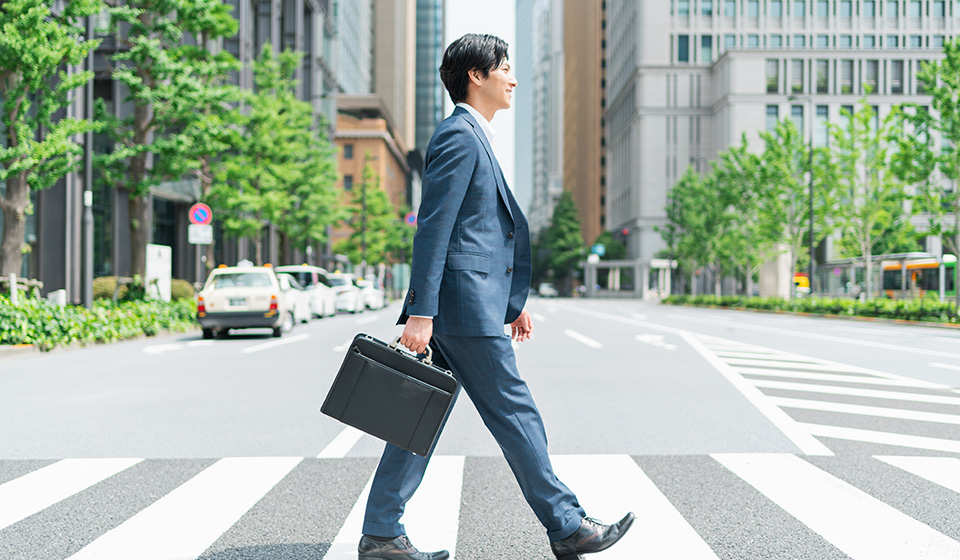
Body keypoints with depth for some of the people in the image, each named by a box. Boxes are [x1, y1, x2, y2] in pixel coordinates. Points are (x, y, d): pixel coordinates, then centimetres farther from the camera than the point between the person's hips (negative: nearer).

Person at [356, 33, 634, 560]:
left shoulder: (473, 136, 23)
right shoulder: (458, 135, -10)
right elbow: (432, 228, -17)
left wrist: (512, 302, 25)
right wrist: (420, 313, -22)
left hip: (470, 301, 10)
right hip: (463, 305, -10)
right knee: (515, 414, -1)